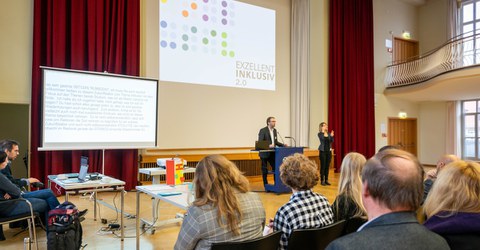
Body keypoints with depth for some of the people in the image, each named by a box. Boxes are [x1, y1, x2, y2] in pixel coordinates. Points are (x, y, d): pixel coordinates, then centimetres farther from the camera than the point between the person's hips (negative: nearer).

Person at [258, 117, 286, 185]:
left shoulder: (275, 130, 11)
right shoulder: (263, 130, -11)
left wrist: (283, 145, 2)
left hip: (272, 153, 6)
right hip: (265, 153, -6)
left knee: (275, 168, 4)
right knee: (265, 170, 3)